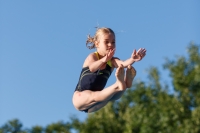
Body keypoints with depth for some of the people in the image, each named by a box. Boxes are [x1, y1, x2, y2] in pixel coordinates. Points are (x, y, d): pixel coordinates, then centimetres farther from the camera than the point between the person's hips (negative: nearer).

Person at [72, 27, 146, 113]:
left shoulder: (112, 61, 2)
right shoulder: (92, 57, -9)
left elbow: (123, 64, -21)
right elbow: (92, 68, -34)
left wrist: (132, 59, -45)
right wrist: (103, 60, -55)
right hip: (80, 97, -5)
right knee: (95, 96, -39)